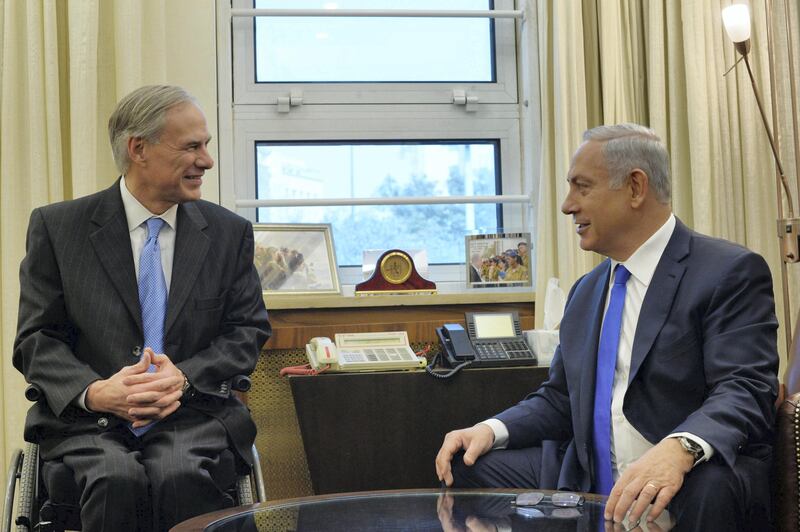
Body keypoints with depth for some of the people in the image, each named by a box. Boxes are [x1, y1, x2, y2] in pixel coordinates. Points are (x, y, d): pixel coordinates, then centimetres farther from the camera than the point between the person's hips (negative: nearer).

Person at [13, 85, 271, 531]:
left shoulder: (230, 232, 9)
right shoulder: (57, 227, 4)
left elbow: (249, 330, 7)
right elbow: (36, 338, 3)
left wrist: (184, 377, -12)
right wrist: (95, 391, -17)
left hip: (193, 412, 1)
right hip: (87, 419, 0)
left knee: (183, 476, -31)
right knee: (117, 479, -32)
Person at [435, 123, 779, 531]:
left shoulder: (731, 273, -7)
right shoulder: (586, 291, 16)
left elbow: (745, 391, -19)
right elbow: (558, 400, 18)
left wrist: (678, 450, -40)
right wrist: (490, 430, -2)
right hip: (585, 481, 7)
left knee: (708, 487, -38)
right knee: (469, 466, -5)